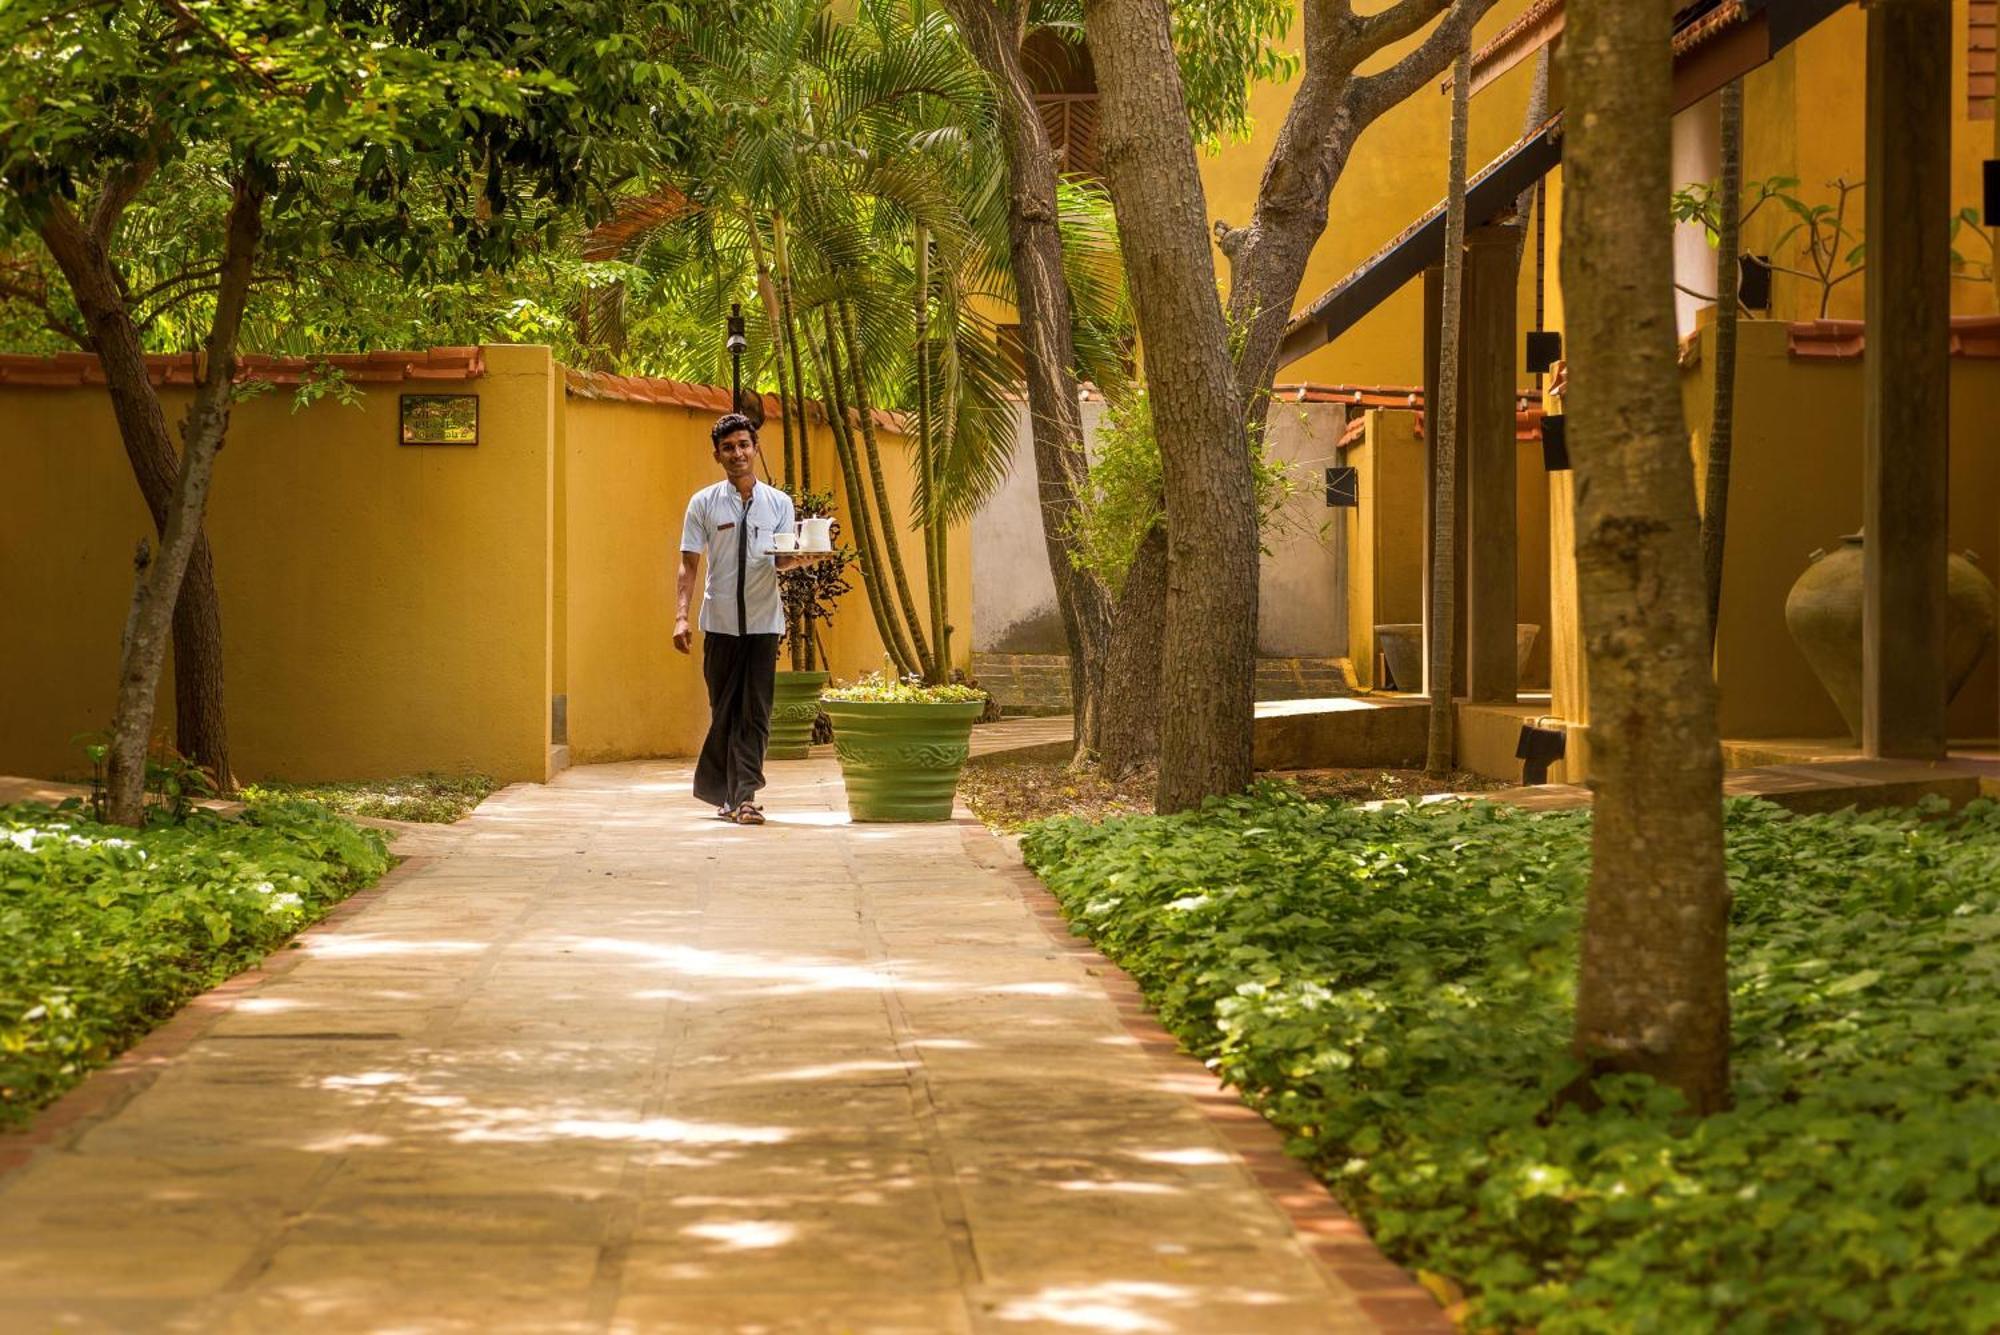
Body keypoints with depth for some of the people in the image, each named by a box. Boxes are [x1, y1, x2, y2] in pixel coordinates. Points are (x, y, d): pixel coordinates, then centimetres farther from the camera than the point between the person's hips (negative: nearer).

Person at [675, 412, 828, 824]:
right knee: (725, 710, 5)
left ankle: (742, 796, -5)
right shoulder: (703, 504, 3)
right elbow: (689, 564, 1)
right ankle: (725, 791, 18)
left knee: (755, 713, -4)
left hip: (764, 622, 1)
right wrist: (681, 616, -9)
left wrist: (800, 559, -20)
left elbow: (780, 560, 4)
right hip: (720, 623, -1)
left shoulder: (779, 503, 7)